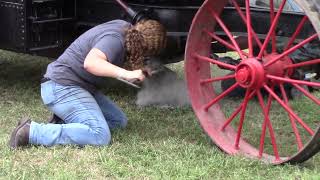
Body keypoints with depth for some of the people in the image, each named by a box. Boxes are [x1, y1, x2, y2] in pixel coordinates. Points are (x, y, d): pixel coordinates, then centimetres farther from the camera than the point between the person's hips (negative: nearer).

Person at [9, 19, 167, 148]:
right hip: (61, 87, -11)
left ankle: (62, 122, 5)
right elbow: (90, 62, -41)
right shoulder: (115, 39, -23)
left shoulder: (124, 26, 5)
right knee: (100, 136, -25)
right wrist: (126, 74, -43)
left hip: (77, 85, 11)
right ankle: (31, 132, -22)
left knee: (119, 121, 11)